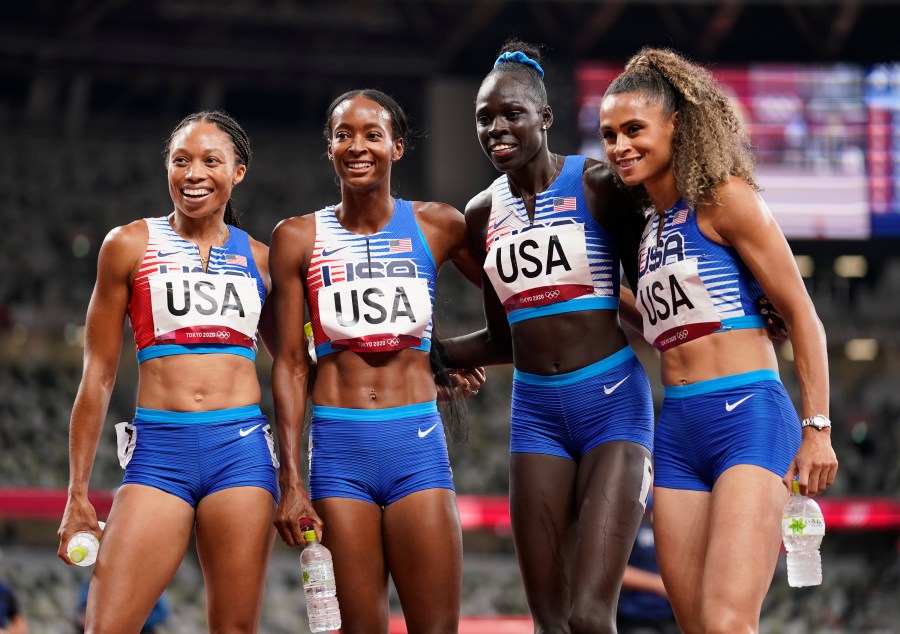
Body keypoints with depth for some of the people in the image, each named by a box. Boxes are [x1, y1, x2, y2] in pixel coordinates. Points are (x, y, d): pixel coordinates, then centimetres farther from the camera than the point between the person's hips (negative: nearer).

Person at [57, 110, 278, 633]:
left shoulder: (259, 258, 12)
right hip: (158, 452, -1)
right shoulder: (130, 245, 7)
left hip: (242, 448, 2)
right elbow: (98, 376, 8)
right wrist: (78, 494, 5)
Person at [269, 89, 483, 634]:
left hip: (418, 441, 0)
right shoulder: (299, 238, 5)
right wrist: (292, 480, -1)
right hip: (339, 449, 0)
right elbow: (289, 364, 4)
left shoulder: (437, 226, 5)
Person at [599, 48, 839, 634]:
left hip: (749, 416, -7)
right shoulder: (651, 228, 19)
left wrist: (818, 428, -8)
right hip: (678, 434, 8)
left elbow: (801, 315, -4)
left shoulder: (724, 199, -2)